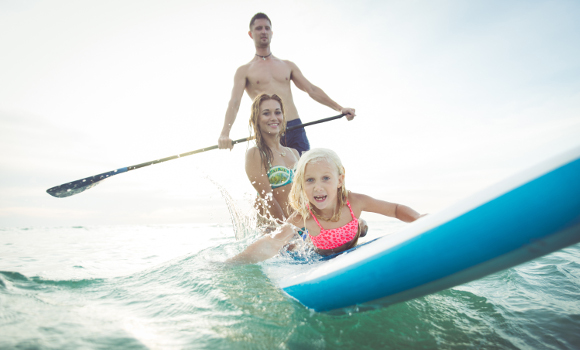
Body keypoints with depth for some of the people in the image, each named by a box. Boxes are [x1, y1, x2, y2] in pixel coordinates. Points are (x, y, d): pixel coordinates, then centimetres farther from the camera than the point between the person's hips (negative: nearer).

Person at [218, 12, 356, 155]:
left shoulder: (288, 66, 21)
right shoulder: (244, 71, 9)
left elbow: (312, 90, 19)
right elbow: (234, 102, -4)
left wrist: (339, 108, 10)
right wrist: (225, 134, -21)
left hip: (296, 128, 3)